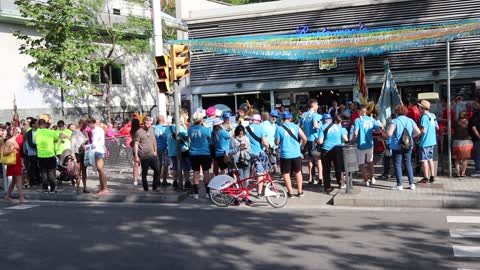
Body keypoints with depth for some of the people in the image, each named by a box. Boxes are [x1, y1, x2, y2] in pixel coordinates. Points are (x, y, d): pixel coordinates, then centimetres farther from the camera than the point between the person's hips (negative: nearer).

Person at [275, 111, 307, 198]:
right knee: (298, 172, 17)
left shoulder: (279, 128, -7)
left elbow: (277, 142, -2)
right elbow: (304, 138, -1)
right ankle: (300, 192, 22)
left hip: (285, 154, -3)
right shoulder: (296, 126, 0)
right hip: (296, 154, 3)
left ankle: (290, 192, 9)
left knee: (286, 173, 9)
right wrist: (301, 144, 19)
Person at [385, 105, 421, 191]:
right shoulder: (410, 121, 1)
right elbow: (418, 132, 3)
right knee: (408, 163, 14)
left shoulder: (395, 121, -12)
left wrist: (385, 136, -1)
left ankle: (399, 185, 5)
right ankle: (412, 183, 13)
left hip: (397, 146, -4)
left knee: (397, 164, 4)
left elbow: (389, 133, -22)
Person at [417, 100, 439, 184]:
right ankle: (432, 177, 19)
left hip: (425, 142, -8)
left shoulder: (424, 116, -17)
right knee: (430, 159, 16)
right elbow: (437, 127, 17)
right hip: (432, 141, 8)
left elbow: (423, 130, -22)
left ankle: (426, 178, 2)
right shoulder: (433, 115, 8)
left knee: (424, 160, 0)